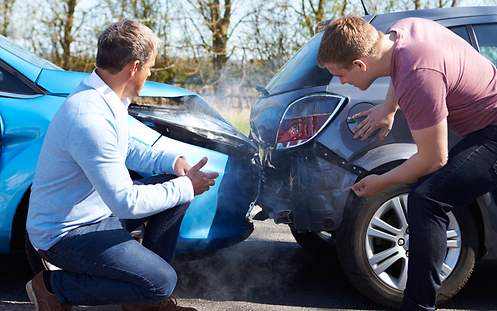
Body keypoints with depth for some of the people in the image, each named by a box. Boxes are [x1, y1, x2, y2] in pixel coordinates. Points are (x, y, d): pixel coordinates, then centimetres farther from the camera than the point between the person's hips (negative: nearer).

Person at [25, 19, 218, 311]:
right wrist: (186, 187, -17)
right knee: (161, 282, -17)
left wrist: (171, 160, 1)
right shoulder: (90, 118, -31)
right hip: (66, 233, -10)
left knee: (178, 188, 6)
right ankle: (53, 286, -3)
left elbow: (124, 148, 19)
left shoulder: (105, 98, 1)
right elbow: (127, 203, -29)